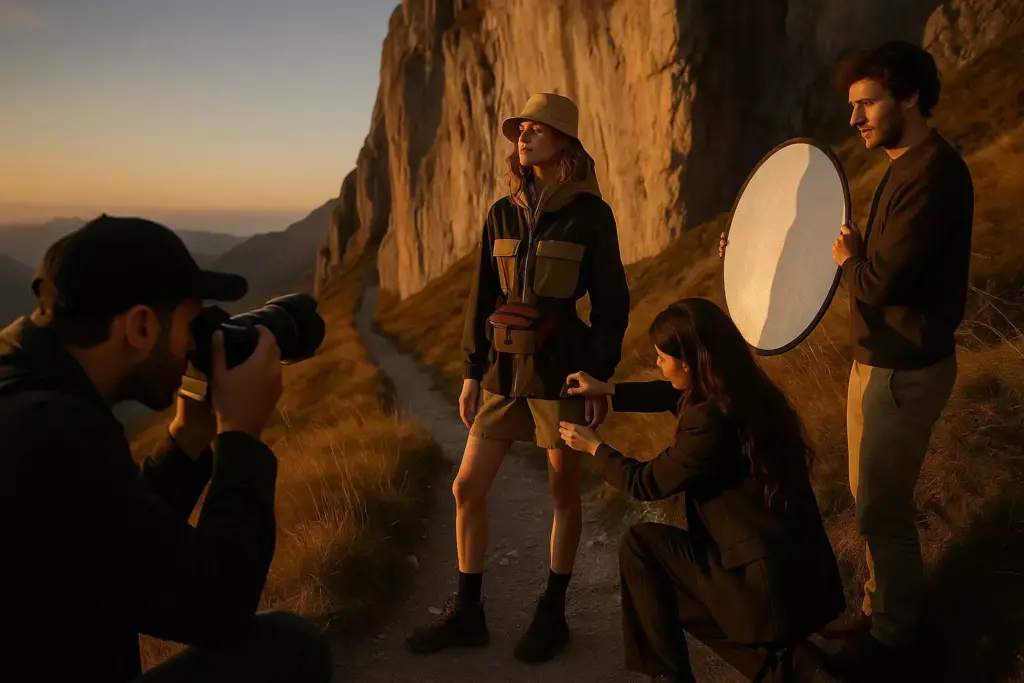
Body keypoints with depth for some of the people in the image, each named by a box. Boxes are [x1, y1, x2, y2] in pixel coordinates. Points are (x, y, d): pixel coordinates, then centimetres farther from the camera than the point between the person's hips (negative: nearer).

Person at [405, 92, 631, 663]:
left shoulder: (591, 214, -6)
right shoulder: (503, 214, 7)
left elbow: (612, 304, -5)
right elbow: (484, 298, 9)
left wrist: (602, 380, -9)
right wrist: (473, 371, 8)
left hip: (563, 369, -5)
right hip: (506, 370, 5)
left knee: (564, 491, 8)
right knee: (468, 488, 4)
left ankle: (553, 615, 24)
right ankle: (466, 613, 19)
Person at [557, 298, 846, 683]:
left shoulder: (711, 420, -25)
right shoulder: (743, 390, 2)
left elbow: (645, 483, -9)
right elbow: (674, 396, 22)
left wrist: (594, 447, 7)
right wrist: (609, 391, 27)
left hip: (769, 578, -9)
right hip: (796, 567, 9)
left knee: (641, 544, 1)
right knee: (676, 598, 27)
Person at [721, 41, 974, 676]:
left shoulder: (934, 175, -22)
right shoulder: (904, 168, 11)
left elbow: (881, 281, -26)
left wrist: (847, 260, -7)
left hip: (905, 369, -10)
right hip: (878, 359, 10)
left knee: (883, 507, 3)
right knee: (871, 495, 20)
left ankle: (895, 631, 22)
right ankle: (881, 604, 36)